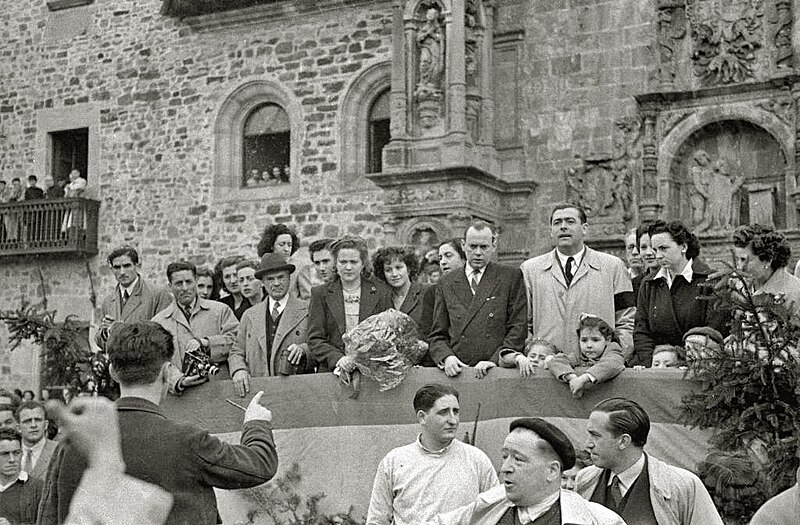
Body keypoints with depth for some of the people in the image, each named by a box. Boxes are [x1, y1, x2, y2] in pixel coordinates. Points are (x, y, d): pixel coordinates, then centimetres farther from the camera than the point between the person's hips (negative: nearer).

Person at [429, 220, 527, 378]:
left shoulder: (511, 277, 7)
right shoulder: (446, 283, 14)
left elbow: (518, 328, 2)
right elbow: (437, 335, 15)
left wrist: (496, 360, -8)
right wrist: (446, 357, -4)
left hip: (499, 370, -3)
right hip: (458, 371, 3)